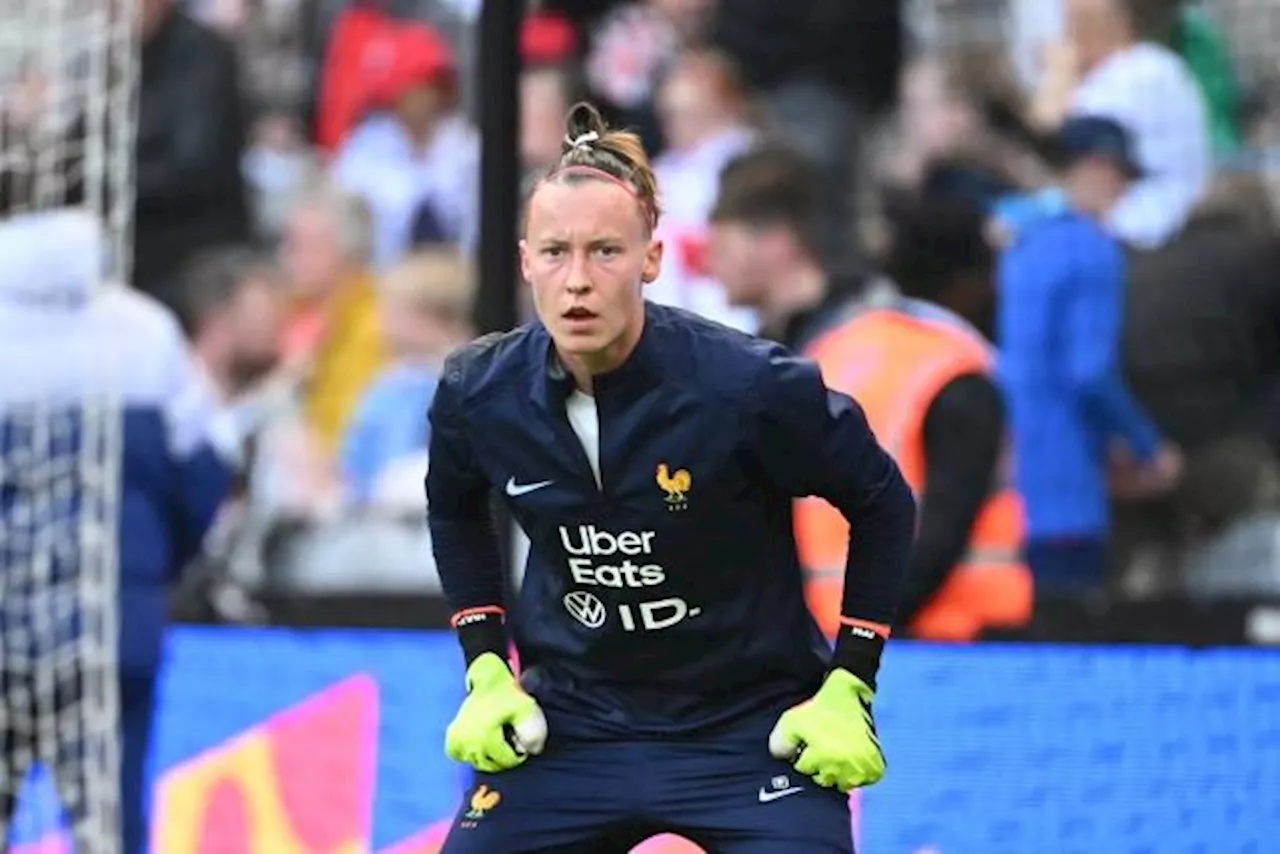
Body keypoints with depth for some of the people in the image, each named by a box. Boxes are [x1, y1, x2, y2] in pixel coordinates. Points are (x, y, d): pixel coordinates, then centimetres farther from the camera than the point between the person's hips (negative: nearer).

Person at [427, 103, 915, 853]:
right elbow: (455, 513, 14)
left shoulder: (750, 388, -22)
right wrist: (486, 671, 6)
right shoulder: (478, 395, -11)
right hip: (567, 723, 3)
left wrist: (848, 689, -7)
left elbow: (884, 504, -5)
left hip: (749, 727, -3)